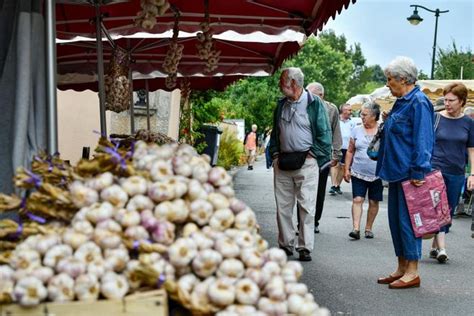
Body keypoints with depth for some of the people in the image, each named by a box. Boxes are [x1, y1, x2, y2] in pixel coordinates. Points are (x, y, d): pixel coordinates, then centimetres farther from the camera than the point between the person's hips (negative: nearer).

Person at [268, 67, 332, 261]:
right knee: (283, 206, 7)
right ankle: (286, 245, 16)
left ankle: (305, 247, 2)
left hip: (306, 162, -6)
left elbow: (324, 133, -4)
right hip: (282, 162, 6)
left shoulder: (314, 103, -3)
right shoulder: (281, 105, 15)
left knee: (306, 206, -4)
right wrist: (275, 154, 10)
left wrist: (312, 155, -9)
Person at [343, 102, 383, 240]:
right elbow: (350, 151, 9)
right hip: (358, 173, 1)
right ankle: (356, 228, -12)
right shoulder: (357, 130, 5)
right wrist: (346, 169, 4)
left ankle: (368, 228, 19)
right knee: (357, 200, -9)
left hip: (377, 174, -1)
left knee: (374, 202, 7)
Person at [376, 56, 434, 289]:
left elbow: (423, 140, -19)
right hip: (396, 172, 10)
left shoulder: (418, 103, -14)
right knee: (396, 220, 13)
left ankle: (412, 272, 4)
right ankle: (402, 268, 22)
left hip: (408, 173, -10)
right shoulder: (401, 102, 16)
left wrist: (418, 172, -21)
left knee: (407, 220, -5)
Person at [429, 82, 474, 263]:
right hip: (436, 170, -3)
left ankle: (434, 247, 19)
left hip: (456, 173, 3)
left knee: (449, 211, 8)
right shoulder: (436, 119, -3)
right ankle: (441, 249, -14)